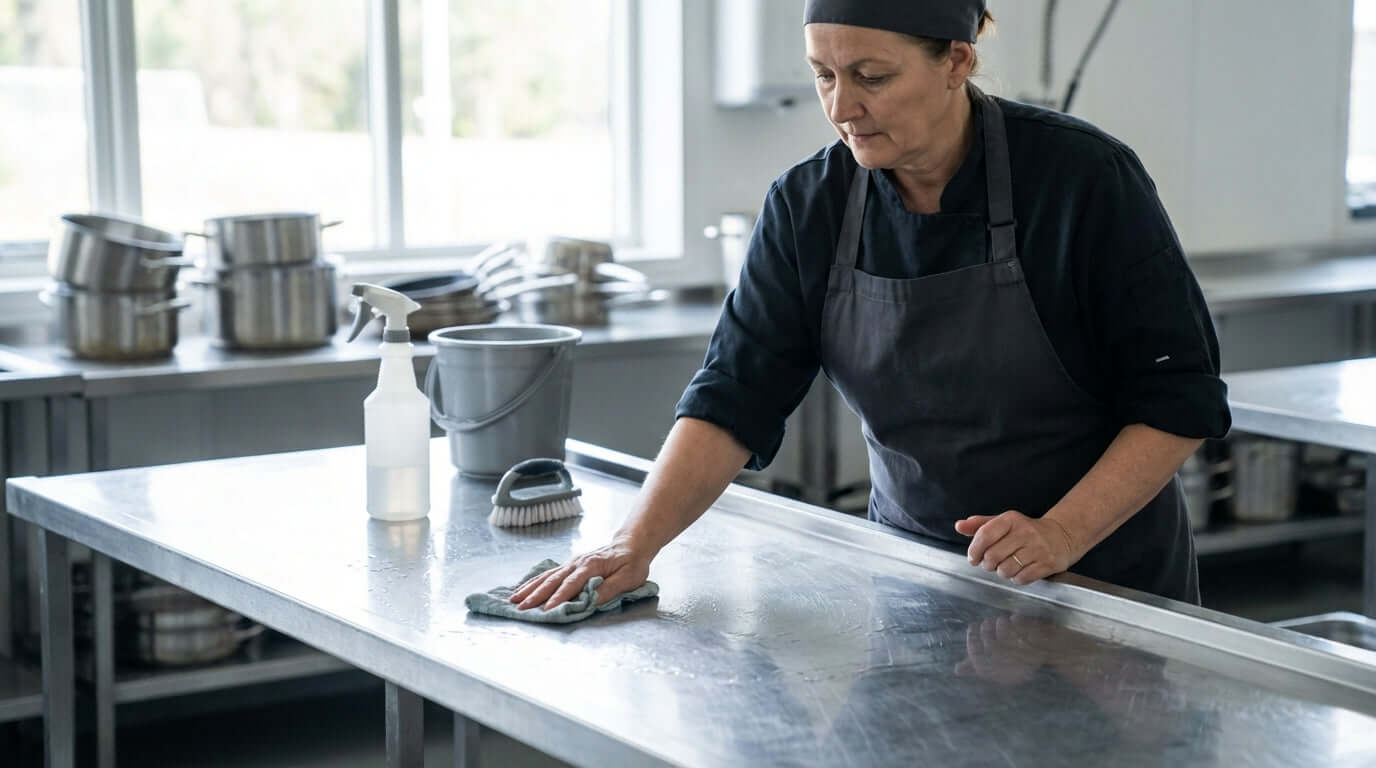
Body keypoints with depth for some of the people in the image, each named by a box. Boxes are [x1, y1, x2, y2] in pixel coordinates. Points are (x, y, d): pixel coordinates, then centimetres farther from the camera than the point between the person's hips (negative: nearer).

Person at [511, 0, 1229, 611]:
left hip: (1104, 574, -2)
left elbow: (1180, 398, -15)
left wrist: (1062, 536, -26)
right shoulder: (808, 206, -8)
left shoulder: (1086, 178, -18)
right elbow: (734, 397, -10)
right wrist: (634, 544, -23)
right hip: (915, 580, 3)